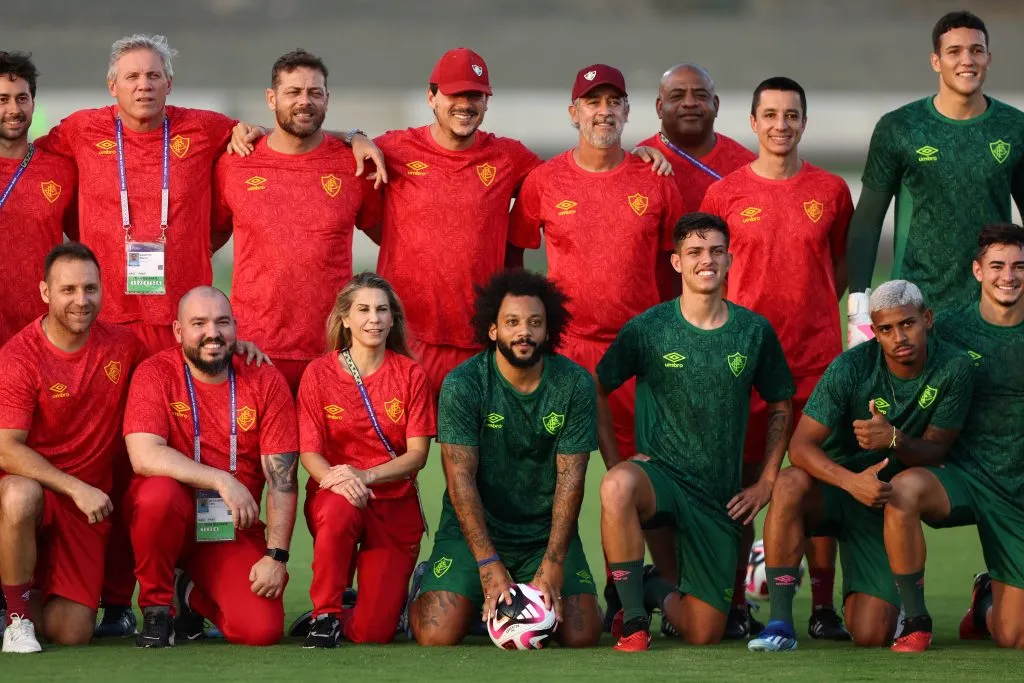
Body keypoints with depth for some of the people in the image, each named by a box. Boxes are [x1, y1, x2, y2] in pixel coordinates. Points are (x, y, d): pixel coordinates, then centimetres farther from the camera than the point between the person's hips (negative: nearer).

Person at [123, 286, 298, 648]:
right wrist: (222, 481, -29)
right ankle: (156, 606, -10)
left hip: (234, 530, 2)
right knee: (157, 492, -37)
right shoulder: (155, 374, -7)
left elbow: (282, 479, -5)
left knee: (262, 630, -19)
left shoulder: (266, 382, -2)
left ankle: (193, 594, 17)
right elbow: (144, 456, -22)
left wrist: (276, 556, -14)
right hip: (172, 516, -2)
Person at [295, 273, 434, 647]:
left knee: (373, 631, -12)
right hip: (336, 494, -1)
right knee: (338, 510, -41)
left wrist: (363, 475, -22)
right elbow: (310, 452, -5)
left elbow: (417, 454, -5)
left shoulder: (410, 374, 0)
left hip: (395, 504, 1)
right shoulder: (320, 373, -1)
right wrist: (334, 478, -28)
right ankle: (326, 615, -19)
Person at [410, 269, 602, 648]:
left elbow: (570, 479, -9)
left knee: (581, 635, -16)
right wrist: (489, 566, -24)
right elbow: (461, 479, -15)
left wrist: (552, 566, -19)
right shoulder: (462, 385, -12)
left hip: (547, 531, 2)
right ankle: (425, 591, 18)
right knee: (438, 635, -20)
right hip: (474, 528, -2)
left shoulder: (575, 384, -6)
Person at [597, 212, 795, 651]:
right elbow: (598, 390, 5)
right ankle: (633, 619, -24)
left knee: (704, 635, 1)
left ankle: (654, 588, 36)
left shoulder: (755, 331, 1)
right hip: (660, 474, -2)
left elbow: (780, 405, 14)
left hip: (719, 497, 2)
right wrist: (615, 464, -5)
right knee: (617, 488, -41)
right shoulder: (648, 328, -5)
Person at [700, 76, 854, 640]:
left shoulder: (830, 191, 7)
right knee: (744, 479, 0)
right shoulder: (725, 193, 3)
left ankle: (822, 607, 3)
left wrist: (817, 316, 7)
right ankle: (735, 605, 5)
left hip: (816, 355, 1)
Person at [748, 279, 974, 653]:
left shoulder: (954, 370, -13)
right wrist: (852, 481, -39)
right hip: (833, 486, -1)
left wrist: (894, 440, -32)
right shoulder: (851, 368, -18)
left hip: (885, 501, 1)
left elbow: (936, 451, -8)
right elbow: (801, 446, -20)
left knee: (872, 637, -10)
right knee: (790, 485, -40)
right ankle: (780, 622, -32)